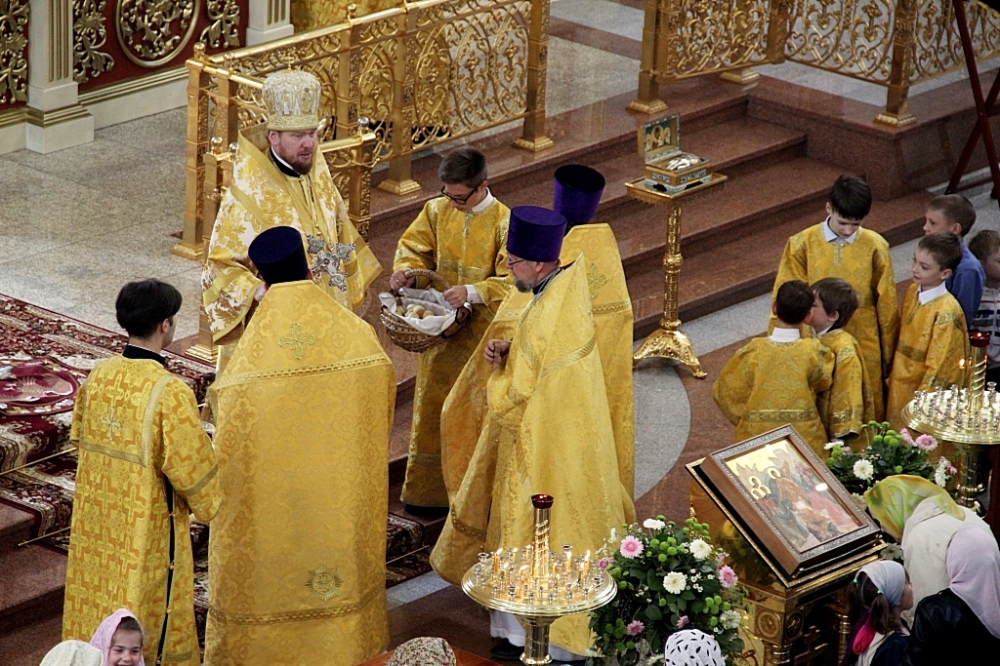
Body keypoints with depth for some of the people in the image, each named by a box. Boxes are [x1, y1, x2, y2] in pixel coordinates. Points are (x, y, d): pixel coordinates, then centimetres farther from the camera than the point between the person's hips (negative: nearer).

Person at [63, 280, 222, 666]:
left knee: (98, 598, 19)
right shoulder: (169, 392, -24)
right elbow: (190, 464, -19)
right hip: (147, 528, -6)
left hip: (96, 518, 6)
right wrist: (209, 505, 0)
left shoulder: (98, 377, -4)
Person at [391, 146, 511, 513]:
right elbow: (413, 246, 9)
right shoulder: (436, 211, -2)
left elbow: (511, 280, -20)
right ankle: (426, 489, 27)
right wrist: (405, 270, -14)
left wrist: (472, 293, -35)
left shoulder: (504, 223, -16)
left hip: (481, 333, -5)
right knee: (433, 407, 14)